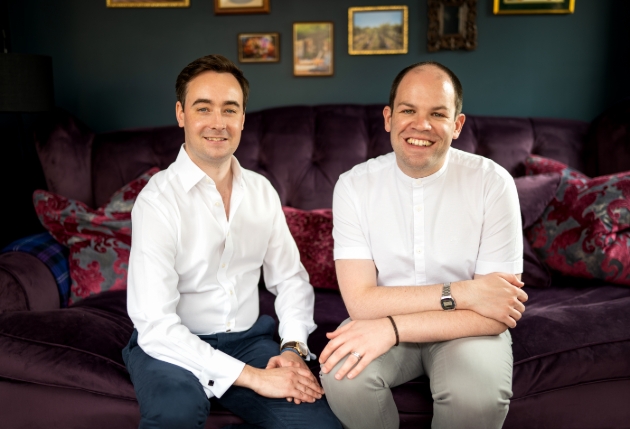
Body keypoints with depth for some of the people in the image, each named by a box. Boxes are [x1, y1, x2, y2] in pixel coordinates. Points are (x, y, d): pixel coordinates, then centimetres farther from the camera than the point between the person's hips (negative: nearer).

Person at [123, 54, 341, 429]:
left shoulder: (262, 191, 3)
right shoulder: (159, 200, -15)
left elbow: (290, 278, 9)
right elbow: (155, 326, -20)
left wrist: (293, 348, -10)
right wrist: (252, 376, -23)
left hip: (248, 337, 5)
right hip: (173, 344, -4)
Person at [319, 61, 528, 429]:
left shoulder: (493, 183, -14)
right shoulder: (354, 185, -10)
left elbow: (497, 315, -17)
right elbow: (361, 301, -16)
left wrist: (393, 327, -27)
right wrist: (460, 293, -23)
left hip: (465, 330, 0)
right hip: (382, 326, 1)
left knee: (479, 395, -31)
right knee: (343, 376, -29)